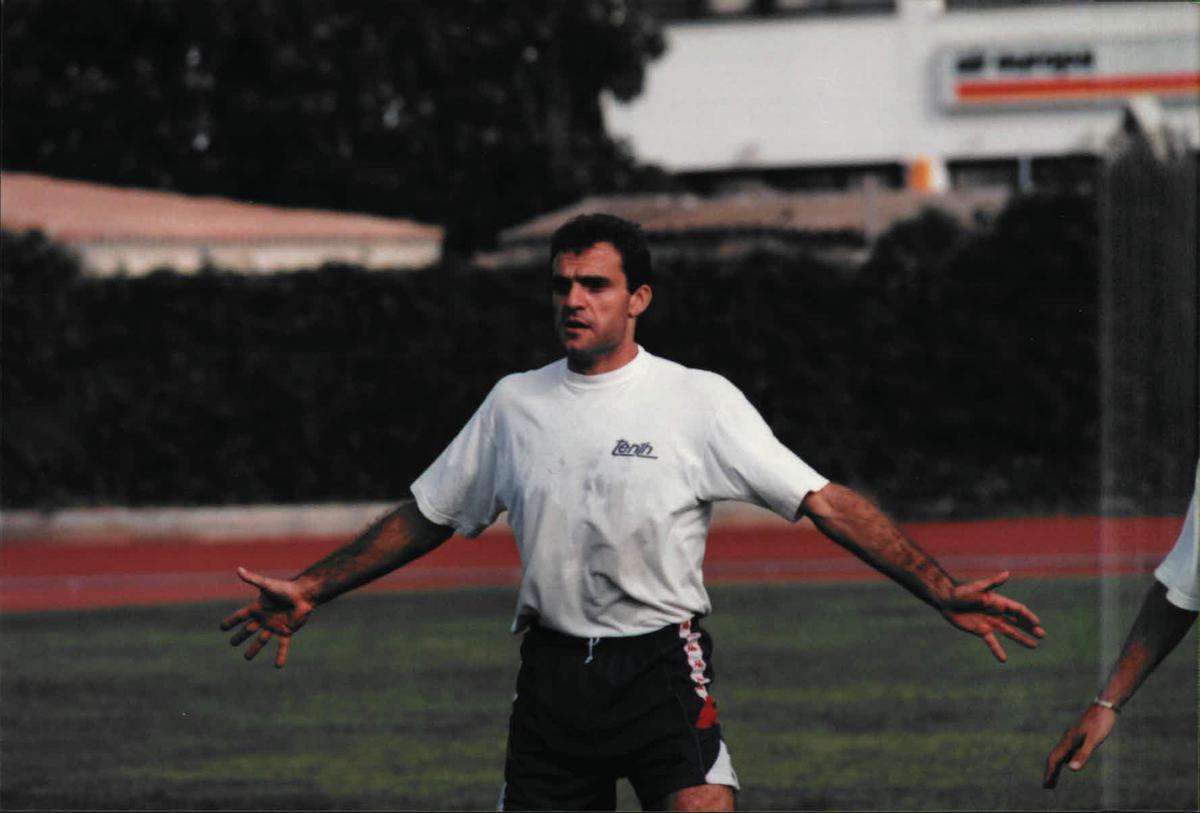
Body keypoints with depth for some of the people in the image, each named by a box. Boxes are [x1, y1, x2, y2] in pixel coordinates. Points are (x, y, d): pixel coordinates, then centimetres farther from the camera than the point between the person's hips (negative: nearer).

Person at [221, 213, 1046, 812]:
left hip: (663, 667, -3)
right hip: (553, 673, 3)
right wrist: (310, 590, 20)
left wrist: (942, 591, -16)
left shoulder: (699, 400, -2)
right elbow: (426, 518, 21)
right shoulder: (516, 403, 8)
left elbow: (826, 502, -6)